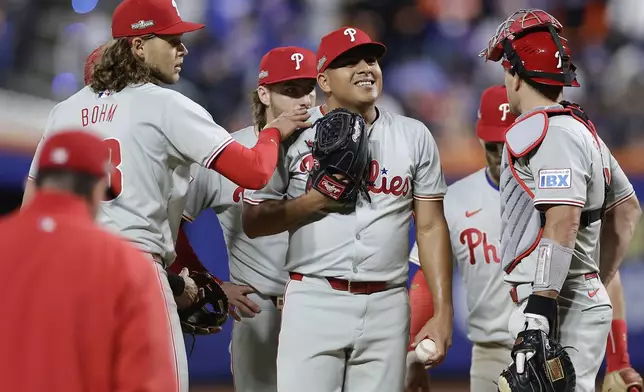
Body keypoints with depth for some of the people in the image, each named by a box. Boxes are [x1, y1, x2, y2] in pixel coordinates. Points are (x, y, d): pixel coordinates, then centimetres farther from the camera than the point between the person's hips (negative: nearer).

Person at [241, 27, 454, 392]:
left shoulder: (414, 136, 9)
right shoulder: (293, 136, 2)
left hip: (387, 307, 2)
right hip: (315, 302, -2)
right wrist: (315, 200, -11)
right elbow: (253, 223, 3)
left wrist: (443, 311, 1)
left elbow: (431, 227, 8)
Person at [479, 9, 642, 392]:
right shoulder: (583, 130, 18)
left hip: (562, 314, -10)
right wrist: (597, 284, 25)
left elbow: (563, 221, -23)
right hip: (587, 299, 10)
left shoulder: (549, 132, -12)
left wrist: (538, 311, -27)